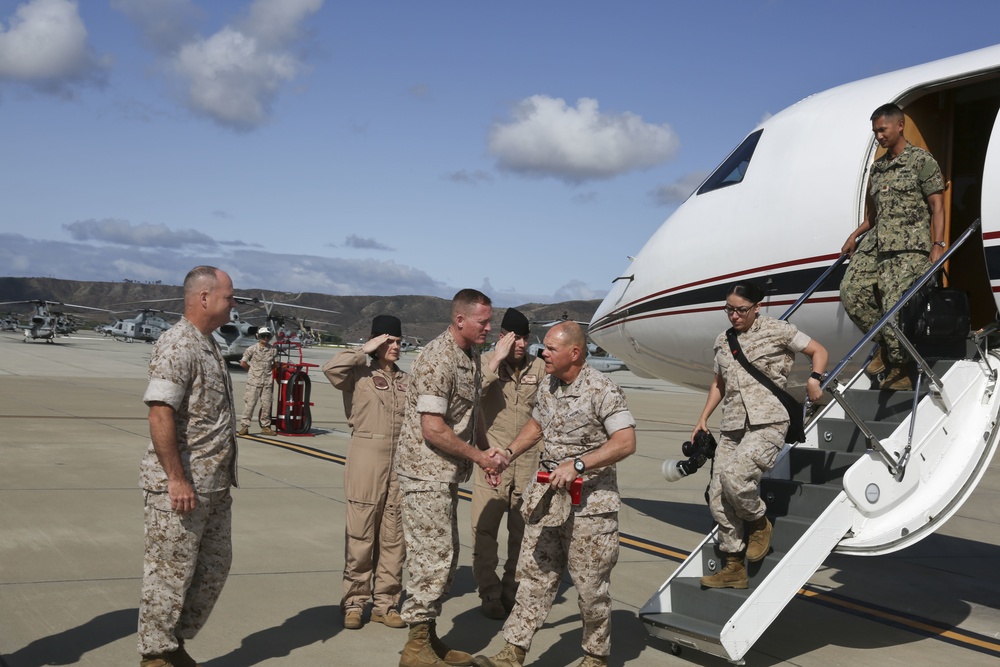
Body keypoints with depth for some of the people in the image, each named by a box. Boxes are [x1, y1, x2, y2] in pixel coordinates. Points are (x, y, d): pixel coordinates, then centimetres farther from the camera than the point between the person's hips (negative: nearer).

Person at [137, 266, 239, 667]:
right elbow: (160, 414, -23)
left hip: (215, 484, 10)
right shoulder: (177, 345, -16)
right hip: (181, 487, -10)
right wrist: (177, 480, -24)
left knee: (215, 566, 16)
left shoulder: (209, 345, 14)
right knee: (170, 572, 2)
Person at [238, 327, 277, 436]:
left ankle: (265, 427, 12)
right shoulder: (252, 349, -1)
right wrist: (252, 370, 9)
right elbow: (243, 363, 4)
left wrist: (269, 369, 6)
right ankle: (244, 426, -1)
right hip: (254, 381, -3)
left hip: (267, 381, 3)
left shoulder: (273, 350, 7)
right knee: (250, 403, -5)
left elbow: (275, 364, 18)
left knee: (266, 404, 4)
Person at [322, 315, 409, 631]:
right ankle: (355, 602, 10)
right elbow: (331, 367, -21)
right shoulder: (359, 375, 0)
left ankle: (385, 602, 16)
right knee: (360, 533, 0)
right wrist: (365, 350, -11)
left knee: (394, 536, 7)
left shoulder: (406, 380, 13)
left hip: (401, 460, 4)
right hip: (366, 455, -4)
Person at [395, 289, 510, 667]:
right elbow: (433, 429, -23)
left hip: (446, 474, 10)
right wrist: (479, 457, -15)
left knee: (446, 556, 14)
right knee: (433, 557, -5)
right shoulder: (438, 359, -20)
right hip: (426, 472, -10)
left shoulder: (470, 357, 10)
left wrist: (488, 454, 8)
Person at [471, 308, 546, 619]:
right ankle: (490, 594, 13)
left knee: (522, 532, 10)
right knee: (485, 530, -1)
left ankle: (512, 592, 23)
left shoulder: (539, 368, 3)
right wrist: (496, 361, -22)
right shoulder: (485, 362, -4)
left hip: (529, 462, 3)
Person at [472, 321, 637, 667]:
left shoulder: (603, 391, -15)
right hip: (548, 497, 7)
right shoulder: (547, 386, 8)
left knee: (591, 585, 4)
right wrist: (508, 453, 10)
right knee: (534, 574, 7)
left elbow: (625, 442, -22)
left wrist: (577, 464, -28)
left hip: (589, 503, -7)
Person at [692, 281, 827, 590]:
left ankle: (760, 524, 3)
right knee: (718, 497, -2)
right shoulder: (722, 342, 17)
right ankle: (733, 568, 10)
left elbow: (818, 350, 9)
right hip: (732, 427, 6)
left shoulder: (777, 330, 2)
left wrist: (814, 379, -8)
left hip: (768, 423, -6)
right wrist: (703, 418, 20)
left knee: (734, 475, -28)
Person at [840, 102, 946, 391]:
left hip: (909, 247, -7)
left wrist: (938, 245, -13)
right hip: (875, 242, 7)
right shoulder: (877, 167, 21)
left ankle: (900, 369, 1)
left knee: (894, 306, -14)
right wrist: (854, 235, 13)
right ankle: (884, 343, 8)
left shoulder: (922, 160, 2)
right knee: (851, 291, -10)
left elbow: (937, 207, -3)